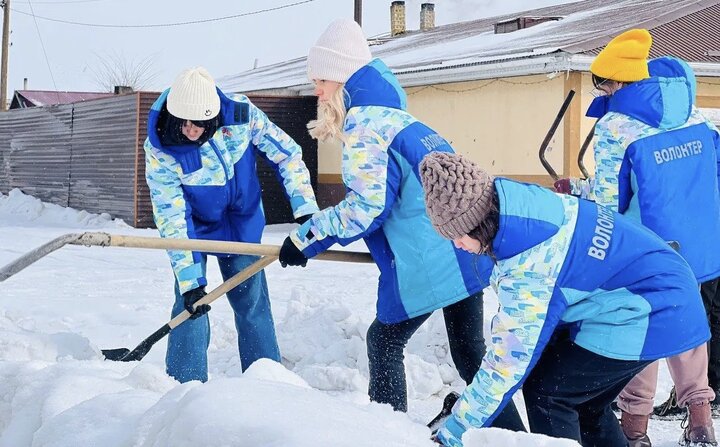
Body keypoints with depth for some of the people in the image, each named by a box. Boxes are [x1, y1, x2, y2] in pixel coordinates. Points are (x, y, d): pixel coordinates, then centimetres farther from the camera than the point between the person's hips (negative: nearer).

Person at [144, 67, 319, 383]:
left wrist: (306, 212, -19)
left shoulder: (241, 114, -26)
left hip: (243, 222, 2)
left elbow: (287, 154, -14)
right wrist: (190, 279, -29)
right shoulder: (159, 150, -29)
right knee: (190, 305, -9)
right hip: (194, 226, -1)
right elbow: (171, 217, -26)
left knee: (252, 303, 5)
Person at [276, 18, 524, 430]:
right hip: (465, 251, 9)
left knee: (384, 341, 10)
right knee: (470, 349, 18)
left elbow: (367, 205, -18)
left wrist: (308, 238, -10)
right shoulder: (399, 118, 20)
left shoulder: (363, 123, -9)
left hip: (426, 264, -9)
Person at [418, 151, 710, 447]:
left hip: (650, 317, -9)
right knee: (584, 403, 18)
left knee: (545, 393, -7)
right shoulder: (526, 203, -6)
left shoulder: (529, 266, -30)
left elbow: (509, 362, -24)